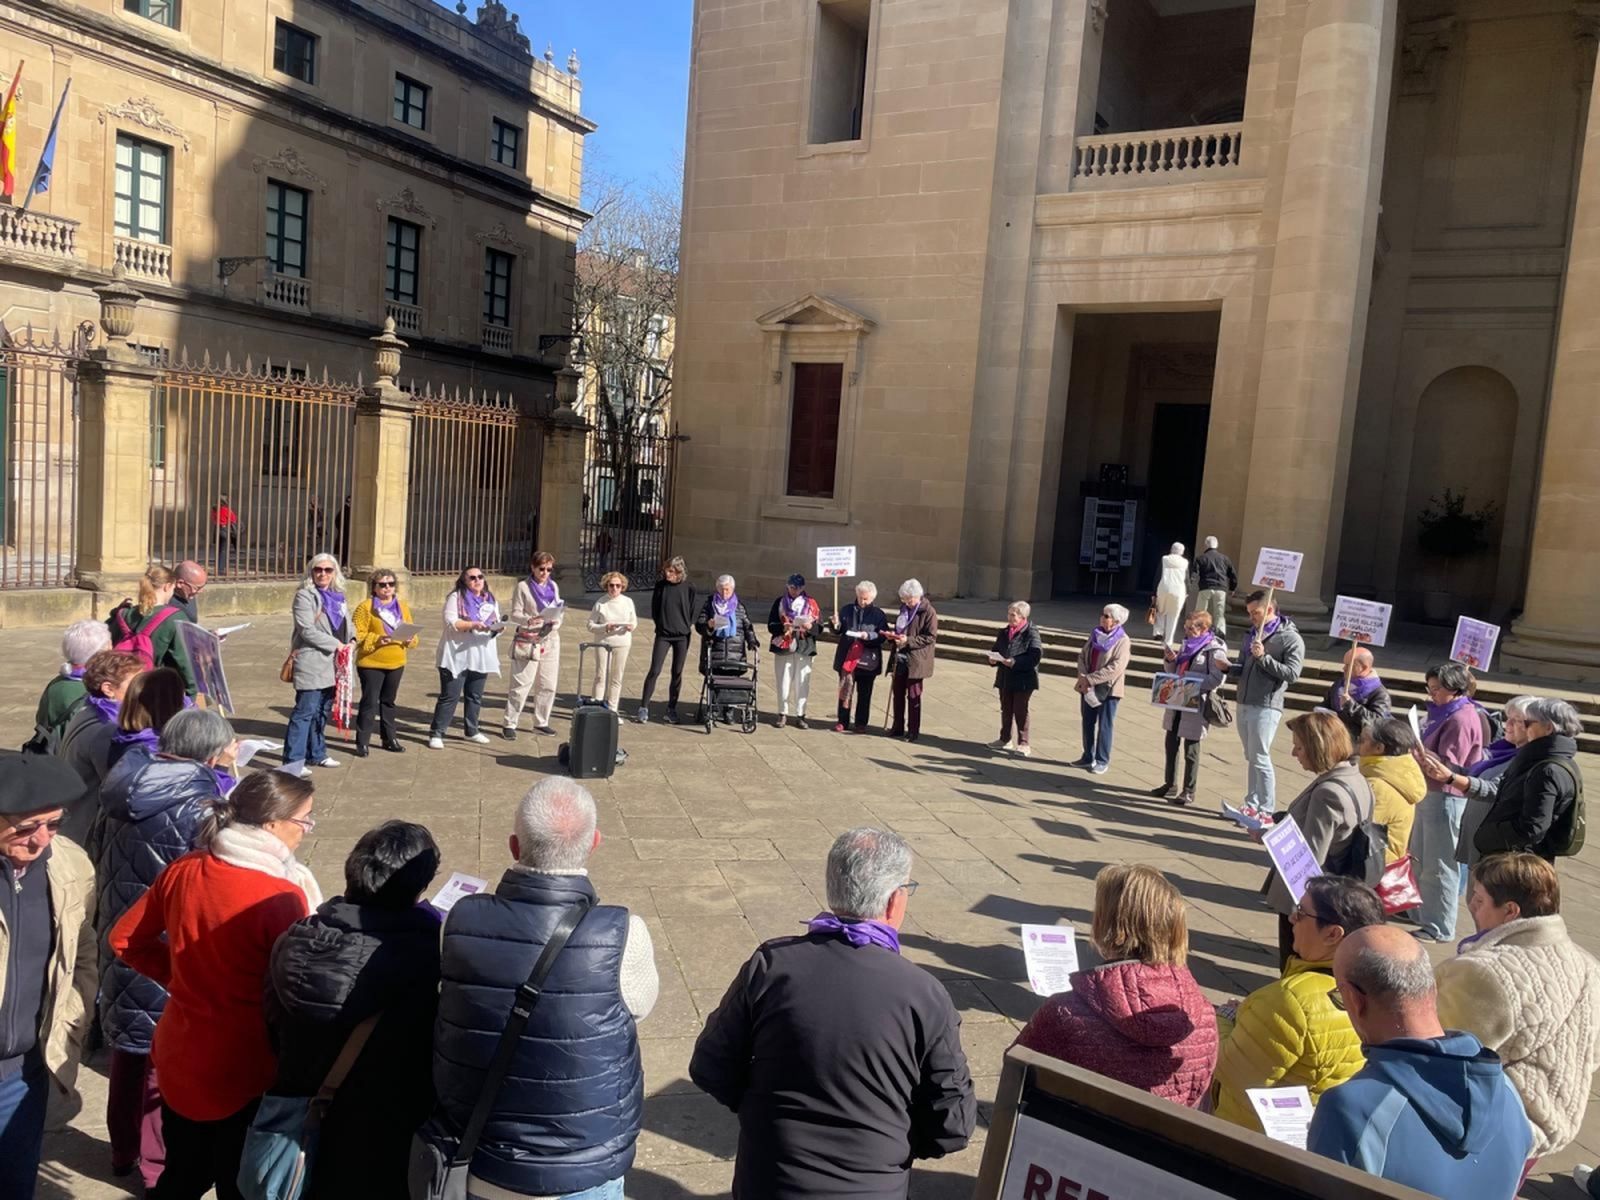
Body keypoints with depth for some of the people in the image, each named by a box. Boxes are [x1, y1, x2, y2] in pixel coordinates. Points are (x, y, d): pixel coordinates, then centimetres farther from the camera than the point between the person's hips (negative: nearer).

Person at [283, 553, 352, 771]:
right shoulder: (304, 596, -6)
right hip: (311, 663, -7)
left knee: (323, 711, 14)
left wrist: (349, 642, 2)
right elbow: (307, 630, -15)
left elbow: (347, 626, 22)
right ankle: (293, 759, -5)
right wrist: (335, 644, -14)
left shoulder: (338, 596, 16)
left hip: (332, 663, 7)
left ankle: (316, 754, 25)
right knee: (305, 711, -9)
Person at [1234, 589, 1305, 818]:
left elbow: (1292, 673, -15)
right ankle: (1252, 803, 20)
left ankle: (1266, 810, 1)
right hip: (1244, 704, 7)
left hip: (1266, 707, -7)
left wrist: (1263, 657, -21)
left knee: (1260, 757, -7)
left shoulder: (1291, 639, -6)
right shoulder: (1253, 634, 17)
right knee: (1250, 757, 13)